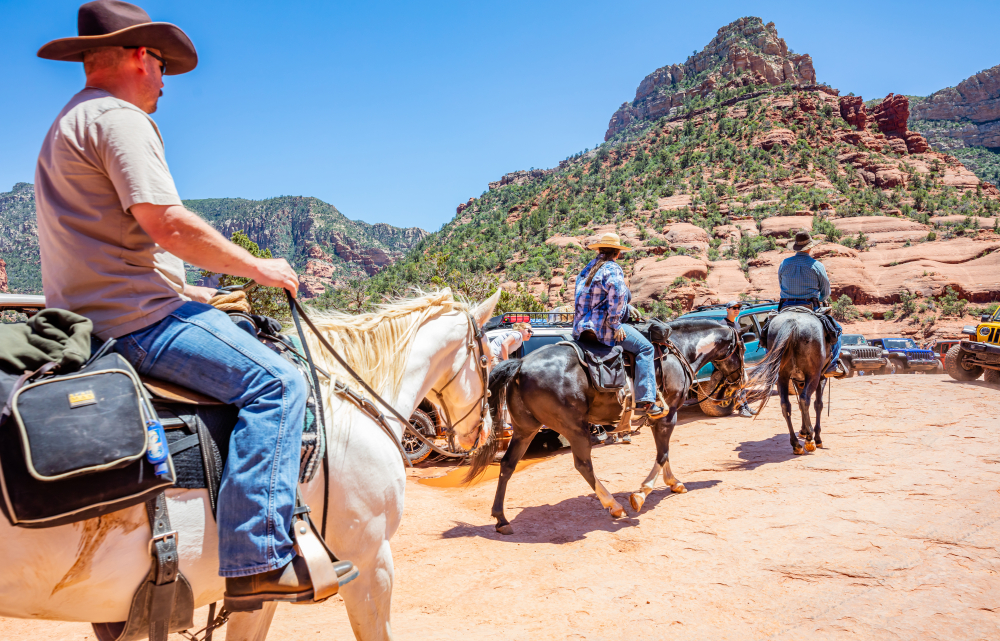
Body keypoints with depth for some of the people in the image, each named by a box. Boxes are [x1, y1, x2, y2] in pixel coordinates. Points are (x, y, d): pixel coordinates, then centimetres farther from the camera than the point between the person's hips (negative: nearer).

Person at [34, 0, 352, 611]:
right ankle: (258, 561, -25)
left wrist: (188, 291, 23)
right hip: (137, 316, -11)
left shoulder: (69, 124, 25)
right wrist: (257, 267, -10)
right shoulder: (120, 116, -9)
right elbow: (165, 223, -21)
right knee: (276, 382, -22)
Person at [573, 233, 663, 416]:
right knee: (645, 348, -4)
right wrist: (615, 324, -19)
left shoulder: (587, 269, 18)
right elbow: (617, 293, -26)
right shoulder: (612, 269, -9)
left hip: (581, 327, 9)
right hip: (602, 325, -9)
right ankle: (645, 401, -12)